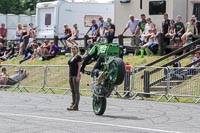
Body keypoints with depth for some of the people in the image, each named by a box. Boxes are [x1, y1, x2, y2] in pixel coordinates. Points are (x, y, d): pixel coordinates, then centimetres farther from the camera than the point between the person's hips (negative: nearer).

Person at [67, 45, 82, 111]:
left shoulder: (78, 57, -6)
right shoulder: (71, 57, 18)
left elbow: (79, 66, -11)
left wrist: (78, 76, -18)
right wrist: (69, 76, 17)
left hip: (76, 75, -8)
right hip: (71, 75, 8)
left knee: (76, 90, -8)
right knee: (72, 91, 9)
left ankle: (76, 106, -9)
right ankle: (73, 104, 12)